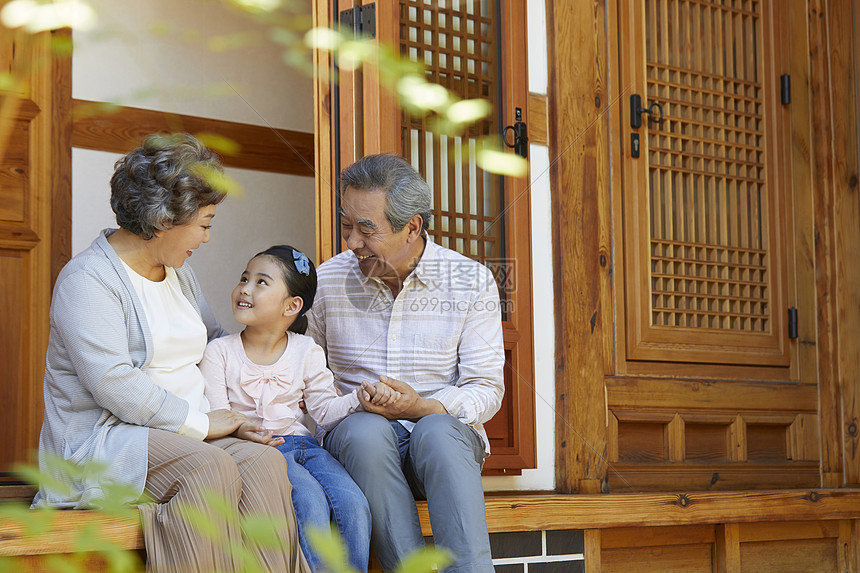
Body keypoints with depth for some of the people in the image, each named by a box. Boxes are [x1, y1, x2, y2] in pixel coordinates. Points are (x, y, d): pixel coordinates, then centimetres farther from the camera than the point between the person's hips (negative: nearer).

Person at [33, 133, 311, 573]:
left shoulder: (178, 272, 20)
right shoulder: (88, 279, -8)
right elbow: (114, 385, -19)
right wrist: (200, 422, -16)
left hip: (183, 433, 7)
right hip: (100, 442, -7)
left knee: (264, 461, -24)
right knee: (209, 468, -35)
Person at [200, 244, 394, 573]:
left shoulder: (306, 352, 10)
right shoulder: (219, 353, 3)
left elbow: (325, 409, 5)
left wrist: (361, 397, -14)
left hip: (302, 444, 3)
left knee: (352, 504, -23)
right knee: (311, 503, -31)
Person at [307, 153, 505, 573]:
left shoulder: (471, 282, 0)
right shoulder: (326, 282, 4)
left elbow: (486, 391, -3)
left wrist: (422, 407, -22)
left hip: (446, 432, -1)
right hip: (358, 443, 1)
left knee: (437, 431, -37)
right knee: (366, 429, -35)